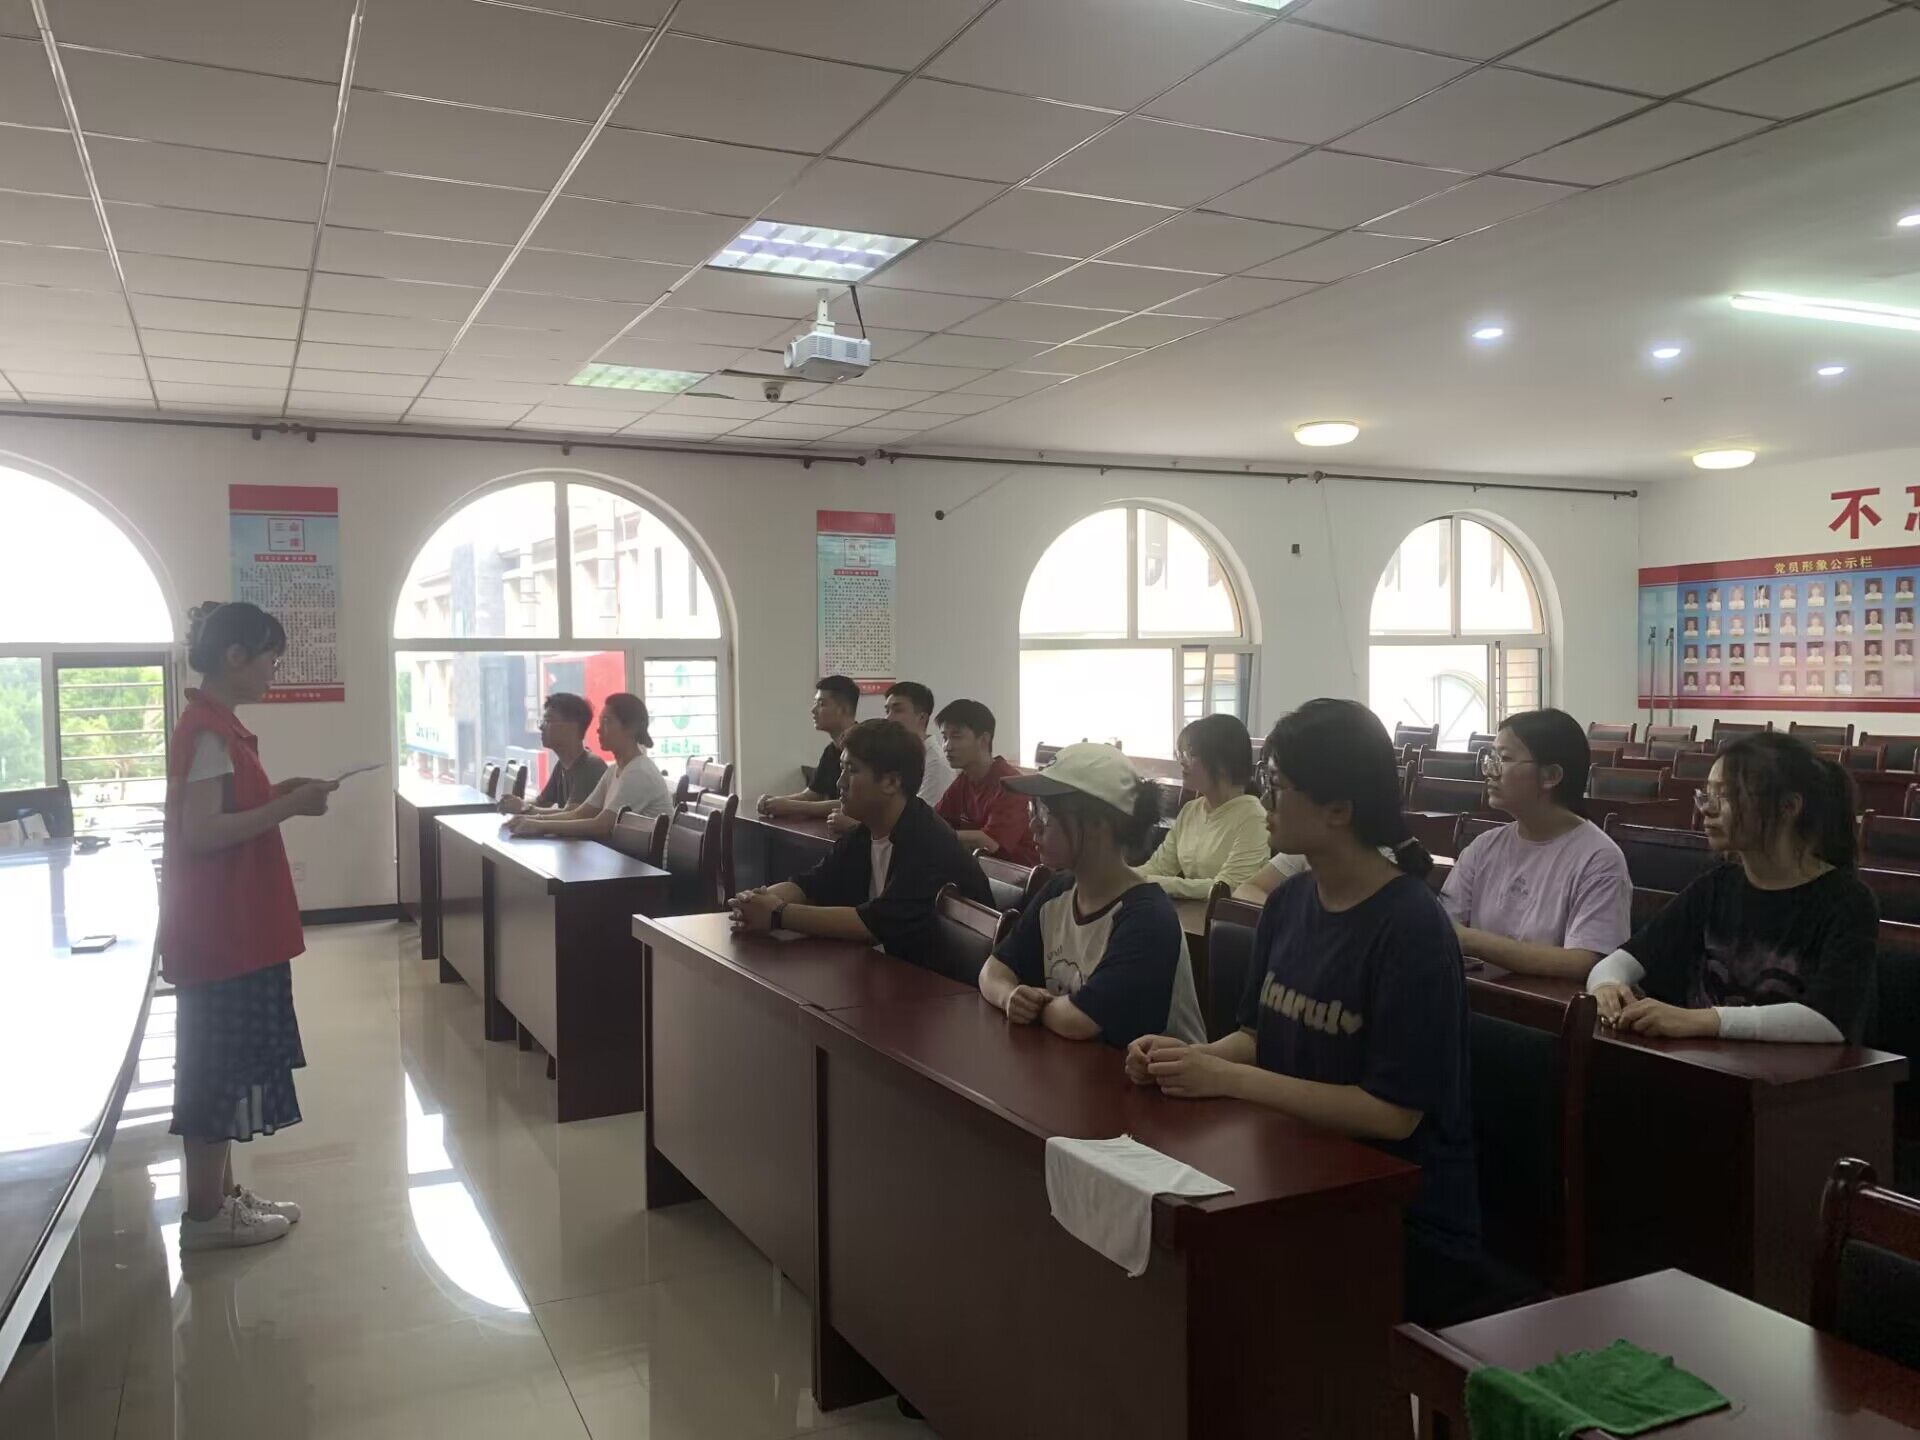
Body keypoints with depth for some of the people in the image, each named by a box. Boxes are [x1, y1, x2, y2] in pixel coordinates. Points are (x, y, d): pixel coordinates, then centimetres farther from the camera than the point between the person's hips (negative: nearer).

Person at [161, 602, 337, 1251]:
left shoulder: (213, 724, 12)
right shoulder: (208, 730, -18)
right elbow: (200, 833, -25)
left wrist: (277, 793, 7)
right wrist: (290, 806, -22)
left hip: (232, 926, 10)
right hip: (220, 930, -10)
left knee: (224, 1064, 16)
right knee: (218, 1067, -1)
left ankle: (222, 1195, 26)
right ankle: (205, 1215, 10)